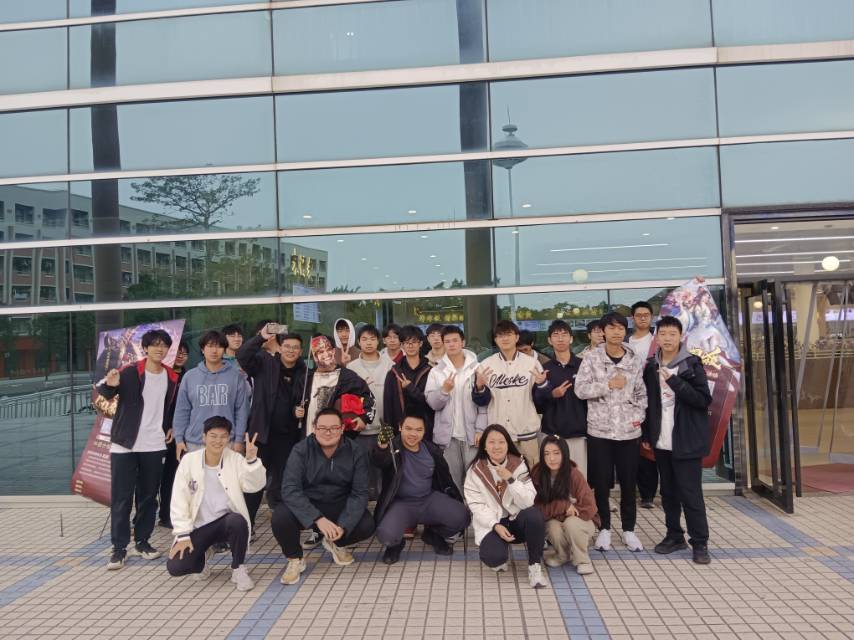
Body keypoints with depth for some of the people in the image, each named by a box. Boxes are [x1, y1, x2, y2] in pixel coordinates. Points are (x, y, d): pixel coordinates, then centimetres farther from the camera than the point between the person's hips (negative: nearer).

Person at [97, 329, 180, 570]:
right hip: (124, 444, -4)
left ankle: (142, 541, 23)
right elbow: (105, 394, -20)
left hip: (154, 446, 4)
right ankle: (119, 547, 9)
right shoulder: (130, 372, -7)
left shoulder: (172, 377, 5)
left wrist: (171, 426, 10)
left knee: (149, 496, 11)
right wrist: (110, 385, -41)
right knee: (121, 497, 0)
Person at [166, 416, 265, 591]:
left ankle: (238, 569, -7)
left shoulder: (235, 459, -5)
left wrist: (252, 460, -34)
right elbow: (179, 500, -6)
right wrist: (183, 535, -11)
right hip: (199, 526, 1)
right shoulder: (189, 460, -5)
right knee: (175, 566, -18)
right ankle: (203, 556, 19)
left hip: (227, 521, -1)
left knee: (238, 521, -35)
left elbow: (254, 486, -18)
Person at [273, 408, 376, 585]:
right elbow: (290, 489, -24)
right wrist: (318, 518, -36)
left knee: (367, 525, -22)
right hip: (306, 505, -1)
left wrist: (343, 526, -27)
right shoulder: (301, 450, -15)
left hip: (340, 506, 2)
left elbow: (359, 493, -11)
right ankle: (295, 559, 2)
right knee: (280, 517, -30)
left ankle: (336, 543, 14)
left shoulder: (356, 453, -10)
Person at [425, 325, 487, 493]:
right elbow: (432, 403, -2)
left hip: (471, 434, -1)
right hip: (447, 435, 1)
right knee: (451, 481, 8)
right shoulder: (436, 371, 4)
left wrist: (480, 429, -8)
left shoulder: (477, 369, 1)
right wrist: (444, 390, -19)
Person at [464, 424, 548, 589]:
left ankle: (535, 565, -12)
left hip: (517, 519, 1)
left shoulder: (519, 465, -6)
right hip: (491, 523, -1)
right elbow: (476, 505, -9)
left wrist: (510, 479, -26)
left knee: (535, 514, -33)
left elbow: (528, 502, -14)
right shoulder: (475, 470, -6)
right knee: (493, 557, -31)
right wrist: (496, 526, -22)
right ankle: (501, 557, 9)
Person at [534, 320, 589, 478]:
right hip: (551, 434, 1)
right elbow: (537, 404, 4)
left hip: (579, 434, 0)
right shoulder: (545, 369, 5)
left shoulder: (583, 365, 3)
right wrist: (551, 395, -15)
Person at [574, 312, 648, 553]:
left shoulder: (636, 361, 5)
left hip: (628, 431, 2)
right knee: (601, 482, 6)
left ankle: (629, 529, 24)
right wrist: (608, 384, -17)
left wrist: (639, 415, -4)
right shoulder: (591, 358, -2)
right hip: (599, 430, -2)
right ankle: (604, 528, 22)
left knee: (628, 482, 8)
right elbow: (580, 389, -9)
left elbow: (642, 393, 10)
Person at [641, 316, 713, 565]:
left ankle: (700, 543, 9)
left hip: (686, 441, -4)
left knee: (691, 493, -2)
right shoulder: (651, 366, 6)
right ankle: (674, 535, 26)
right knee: (668, 492, 13)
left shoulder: (692, 364, -6)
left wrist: (675, 381, -22)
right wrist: (646, 433, 10)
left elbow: (703, 400, -13)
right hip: (661, 441, 5)